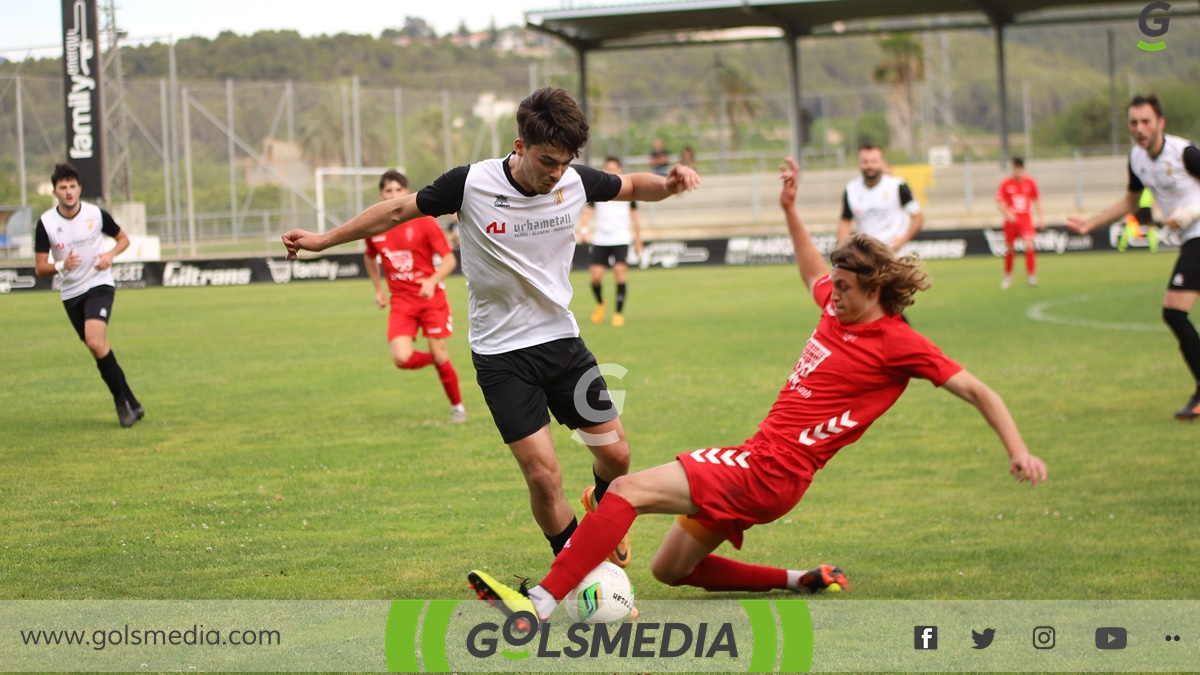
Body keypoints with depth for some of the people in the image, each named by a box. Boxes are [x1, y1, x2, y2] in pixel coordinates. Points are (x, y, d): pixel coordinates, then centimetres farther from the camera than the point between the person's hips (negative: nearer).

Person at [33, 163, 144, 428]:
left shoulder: (96, 214, -7)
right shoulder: (46, 223, -7)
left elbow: (123, 239, 10)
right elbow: (40, 268, -5)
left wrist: (110, 254, -11)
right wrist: (61, 266, -26)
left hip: (99, 285, -3)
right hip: (70, 293, 3)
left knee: (95, 342, -23)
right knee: (99, 349, 7)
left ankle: (123, 401, -12)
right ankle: (129, 403, 20)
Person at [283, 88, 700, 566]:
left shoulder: (576, 181, -7)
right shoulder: (471, 183, -17)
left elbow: (632, 186, 12)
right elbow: (399, 210, -3)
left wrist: (668, 184, -11)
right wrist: (324, 239, 2)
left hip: (562, 338, 4)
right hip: (501, 354, -4)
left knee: (615, 453, 6)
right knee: (544, 476, -12)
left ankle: (601, 505, 41)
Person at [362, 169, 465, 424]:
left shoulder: (424, 222, -9)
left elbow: (449, 260, -8)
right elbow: (369, 257, 23)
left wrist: (432, 281, -25)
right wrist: (378, 290, 16)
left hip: (431, 298, -2)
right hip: (401, 302, 2)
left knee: (441, 358, -2)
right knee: (402, 359, -17)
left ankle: (458, 407, 20)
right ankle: (433, 358, 17)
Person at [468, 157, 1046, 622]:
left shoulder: (900, 345, -8)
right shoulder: (838, 309, 13)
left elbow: (976, 391, -5)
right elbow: (812, 274, 36)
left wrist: (1018, 450, -13)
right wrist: (790, 212, 33)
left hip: (769, 475, -9)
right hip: (755, 463, 9)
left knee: (628, 489, -22)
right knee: (670, 571, 16)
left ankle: (539, 604, -30)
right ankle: (800, 581, 19)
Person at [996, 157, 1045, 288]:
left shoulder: (1030, 182, 1)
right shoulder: (1006, 183, -5)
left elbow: (1036, 200, 11)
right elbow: (999, 200, -3)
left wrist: (1041, 217, 8)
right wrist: (1007, 213, -18)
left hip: (1026, 218, 0)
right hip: (1011, 219, 0)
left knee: (1029, 245, -16)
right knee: (1009, 248, 5)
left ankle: (1031, 276, -13)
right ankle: (1008, 277, 21)